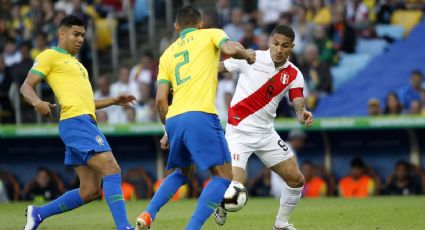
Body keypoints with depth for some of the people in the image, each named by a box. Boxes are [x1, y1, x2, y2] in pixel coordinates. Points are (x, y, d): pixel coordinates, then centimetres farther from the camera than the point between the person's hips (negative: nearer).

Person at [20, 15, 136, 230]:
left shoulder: (75, 63, 30)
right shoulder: (50, 56, 3)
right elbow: (26, 86, -5)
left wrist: (113, 101, 27)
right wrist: (37, 102, -26)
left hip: (86, 123, 9)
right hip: (75, 122, -9)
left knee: (90, 190, 4)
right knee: (112, 170, -19)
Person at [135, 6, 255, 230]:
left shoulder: (168, 53, 24)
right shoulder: (210, 34, 13)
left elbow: (160, 99, 16)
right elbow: (230, 49, -9)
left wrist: (169, 131, 27)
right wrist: (247, 54, 12)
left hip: (174, 118, 6)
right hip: (200, 115, -6)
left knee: (183, 172, 28)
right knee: (223, 176, 0)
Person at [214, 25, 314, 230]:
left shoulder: (294, 75, -3)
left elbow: (298, 102, -16)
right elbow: (217, 68, -1)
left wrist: (302, 114, -39)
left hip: (265, 133, 5)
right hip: (239, 130, -5)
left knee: (296, 179, 5)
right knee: (236, 184, -21)